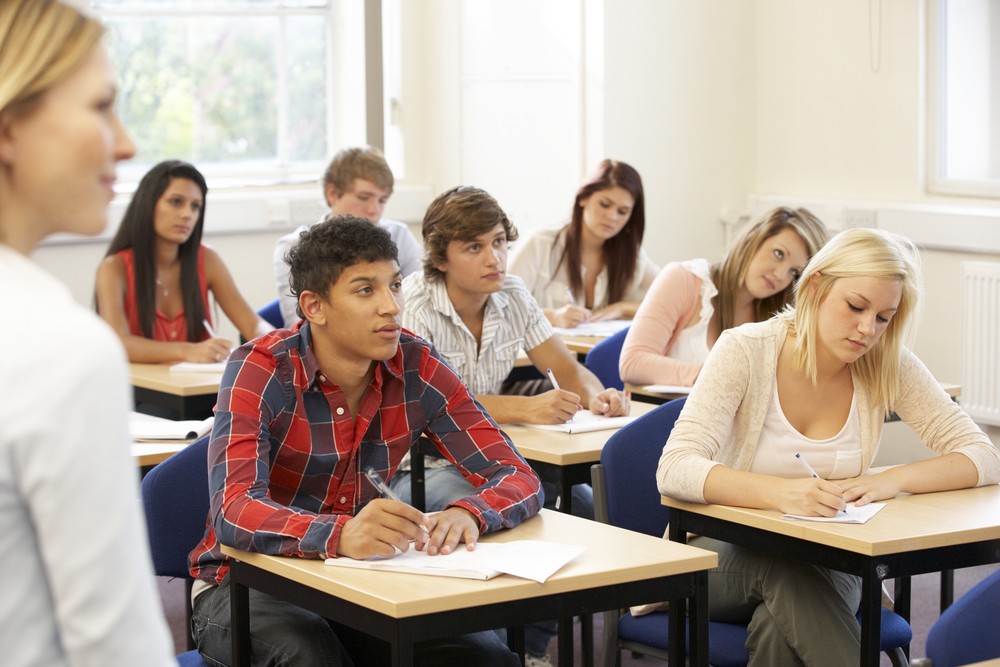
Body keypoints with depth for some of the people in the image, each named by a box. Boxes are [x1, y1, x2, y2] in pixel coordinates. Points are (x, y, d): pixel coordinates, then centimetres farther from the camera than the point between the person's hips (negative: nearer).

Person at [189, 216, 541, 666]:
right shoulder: (258, 371, -19)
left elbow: (518, 479, -8)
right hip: (247, 584, -4)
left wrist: (466, 514, -33)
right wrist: (341, 534, -52)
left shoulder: (417, 367, -7)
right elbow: (234, 514, -33)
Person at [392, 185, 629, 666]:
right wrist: (524, 409, -39)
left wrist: (595, 395, -22)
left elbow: (567, 369, 3)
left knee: (582, 505, -16)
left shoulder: (512, 295, 3)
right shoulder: (413, 304, -16)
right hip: (417, 465, -6)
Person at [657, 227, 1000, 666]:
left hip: (825, 570, 1)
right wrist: (780, 492, -44)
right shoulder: (745, 350, -15)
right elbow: (674, 471, -25)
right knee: (782, 566, -35)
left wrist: (892, 481, -29)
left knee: (782, 628, -35)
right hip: (725, 561, -1)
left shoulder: (889, 367, -6)